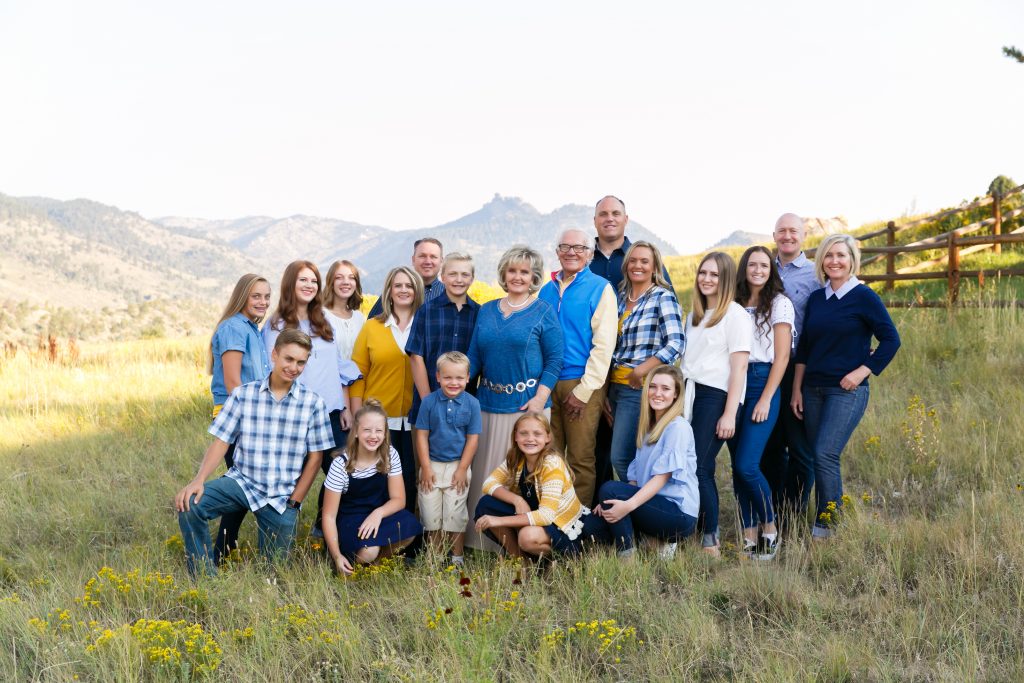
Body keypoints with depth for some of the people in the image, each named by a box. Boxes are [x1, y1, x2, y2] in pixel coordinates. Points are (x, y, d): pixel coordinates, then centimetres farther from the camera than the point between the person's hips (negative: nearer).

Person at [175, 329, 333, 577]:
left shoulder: (313, 403, -3)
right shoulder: (243, 394, -1)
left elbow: (314, 457, 0)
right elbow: (221, 441, -2)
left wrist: (294, 501, -4)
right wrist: (199, 480, -17)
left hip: (282, 498, 0)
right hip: (242, 481, 0)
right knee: (190, 505, -26)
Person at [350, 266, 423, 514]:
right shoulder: (371, 327, 4)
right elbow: (357, 373, 5)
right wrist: (357, 417, -2)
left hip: (415, 420, 0)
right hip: (379, 420, 0)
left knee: (411, 479, 7)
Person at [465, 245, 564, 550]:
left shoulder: (543, 312, 0)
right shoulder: (486, 311, 12)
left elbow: (554, 360, -4)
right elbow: (474, 356, 12)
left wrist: (540, 397, -14)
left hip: (527, 404, -4)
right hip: (489, 404, 4)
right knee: (487, 472, 8)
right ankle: (483, 540, 18)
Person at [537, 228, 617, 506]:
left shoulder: (600, 288, -3)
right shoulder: (547, 290, 12)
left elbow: (603, 344, -8)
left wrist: (584, 390, -13)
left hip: (582, 384, -4)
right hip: (547, 383, 5)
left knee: (580, 458, 0)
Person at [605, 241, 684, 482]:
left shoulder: (663, 297, -7)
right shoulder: (621, 297, 14)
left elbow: (676, 344, -16)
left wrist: (640, 371, -19)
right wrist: (606, 389, 10)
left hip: (641, 387, -7)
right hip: (616, 385, 7)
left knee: (621, 458, -9)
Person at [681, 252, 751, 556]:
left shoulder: (735, 314, -2)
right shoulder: (694, 315, 20)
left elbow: (739, 368, -8)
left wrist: (729, 415, -14)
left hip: (715, 396, -6)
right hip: (689, 394, 6)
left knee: (699, 467, -11)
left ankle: (710, 540, -3)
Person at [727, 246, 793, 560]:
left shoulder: (779, 303, 0)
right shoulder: (735, 304, 14)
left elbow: (782, 356, -5)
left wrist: (766, 399, -11)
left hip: (762, 383, -5)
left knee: (746, 465, -14)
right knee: (737, 466, 3)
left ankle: (770, 528, 5)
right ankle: (749, 536, 11)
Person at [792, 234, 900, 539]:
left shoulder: (864, 297, -5)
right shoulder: (816, 298, 10)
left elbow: (891, 340, -7)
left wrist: (862, 372, -13)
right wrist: (797, 389, 10)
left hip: (847, 391, -6)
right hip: (813, 390, 6)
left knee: (825, 454, -15)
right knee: (819, 458, 6)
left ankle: (828, 524, -6)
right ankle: (823, 522, 15)